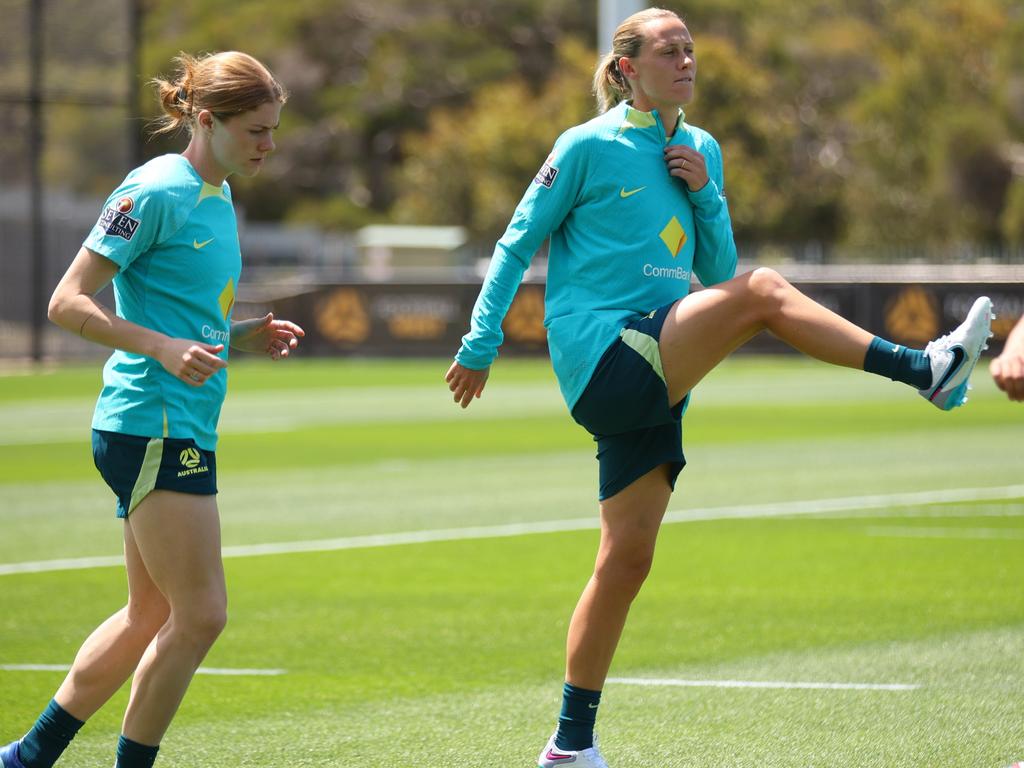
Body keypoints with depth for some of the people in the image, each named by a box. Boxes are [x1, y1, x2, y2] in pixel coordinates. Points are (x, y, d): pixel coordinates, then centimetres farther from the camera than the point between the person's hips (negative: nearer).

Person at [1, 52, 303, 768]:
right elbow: (68, 303, -15)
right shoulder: (156, 192, -13)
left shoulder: (216, 197, 15)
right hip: (153, 427, -10)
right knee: (202, 614, -9)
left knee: (152, 614, 13)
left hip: (181, 431, 10)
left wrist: (244, 333, 10)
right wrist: (166, 348, -24)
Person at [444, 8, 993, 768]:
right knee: (761, 291, -25)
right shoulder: (589, 147, -3)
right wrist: (480, 346, 1)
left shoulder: (701, 151, 15)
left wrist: (706, 194, 0)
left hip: (655, 378, 7)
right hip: (601, 356, -7)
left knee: (627, 558, 7)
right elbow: (517, 245, 2)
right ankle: (924, 370, -29)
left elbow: (716, 270, 16)